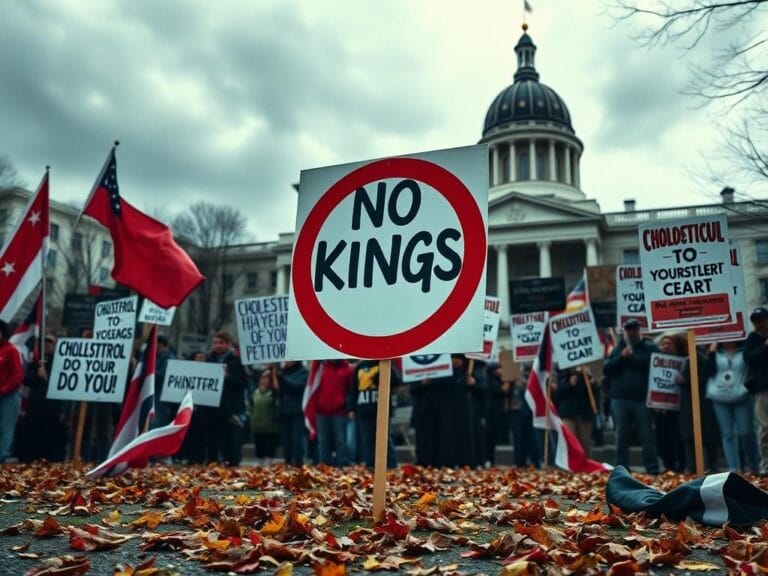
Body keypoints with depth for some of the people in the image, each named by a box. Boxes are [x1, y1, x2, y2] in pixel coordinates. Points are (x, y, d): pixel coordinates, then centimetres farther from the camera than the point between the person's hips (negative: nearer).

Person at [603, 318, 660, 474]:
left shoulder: (650, 347, 8)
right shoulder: (617, 349, 17)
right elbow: (606, 370, 6)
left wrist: (631, 356, -8)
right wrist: (621, 357, -6)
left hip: (642, 399, -3)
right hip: (619, 398, 3)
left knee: (646, 436, -2)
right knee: (621, 437, 5)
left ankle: (652, 470, 3)